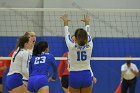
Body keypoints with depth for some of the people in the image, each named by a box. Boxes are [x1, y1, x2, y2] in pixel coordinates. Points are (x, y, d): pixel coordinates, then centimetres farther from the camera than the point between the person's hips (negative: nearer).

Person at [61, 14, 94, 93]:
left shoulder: (72, 47, -9)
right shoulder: (89, 46, -4)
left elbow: (67, 35, 9)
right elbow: (88, 34, 15)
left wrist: (66, 23, 27)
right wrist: (87, 23, 35)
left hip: (74, 76, -1)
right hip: (87, 75, 1)